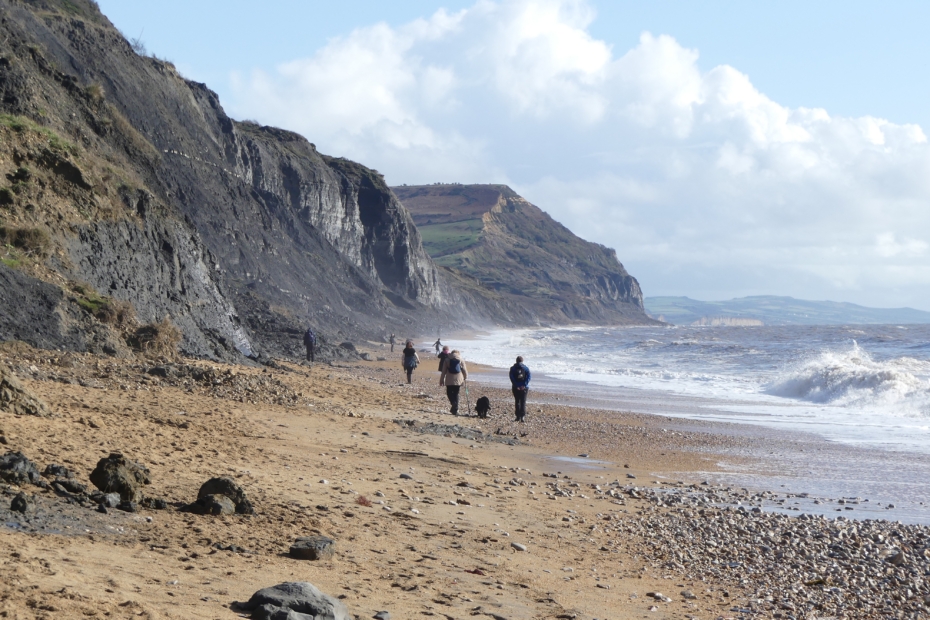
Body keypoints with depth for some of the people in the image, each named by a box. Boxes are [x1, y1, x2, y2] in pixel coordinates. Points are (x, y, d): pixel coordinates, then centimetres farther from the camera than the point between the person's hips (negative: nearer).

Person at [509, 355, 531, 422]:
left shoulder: (513, 368, 0)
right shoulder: (526, 368, 1)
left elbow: (511, 378, -9)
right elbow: (528, 377, -7)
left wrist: (516, 385, -11)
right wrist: (524, 385, -12)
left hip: (516, 387, 0)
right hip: (524, 387, 0)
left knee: (517, 401, 11)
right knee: (523, 402, 3)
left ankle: (518, 417, 9)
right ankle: (523, 416, -10)